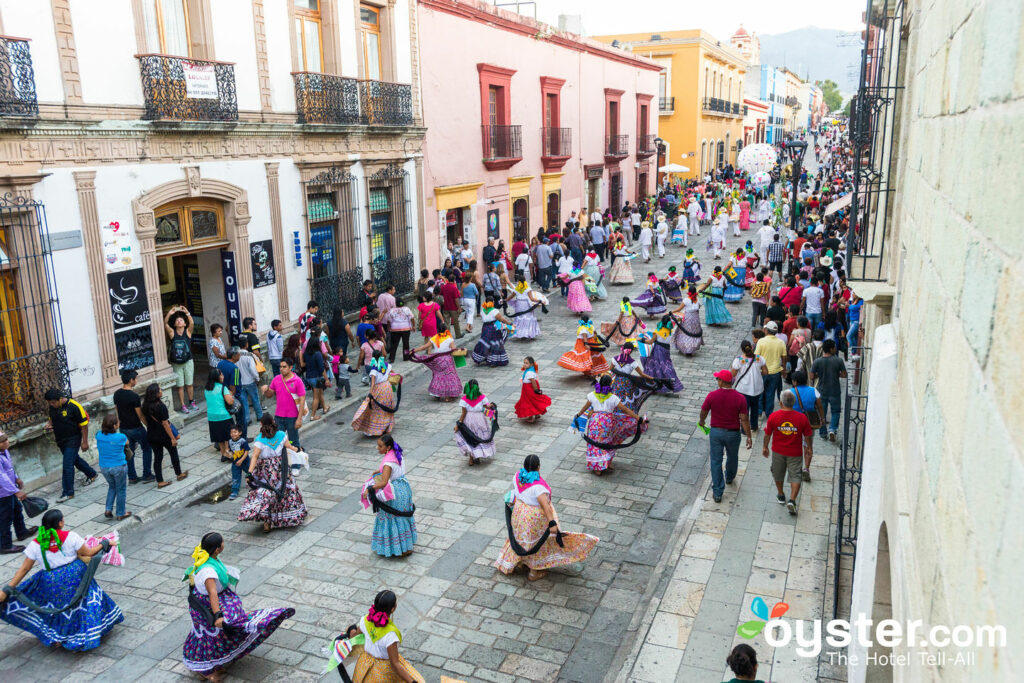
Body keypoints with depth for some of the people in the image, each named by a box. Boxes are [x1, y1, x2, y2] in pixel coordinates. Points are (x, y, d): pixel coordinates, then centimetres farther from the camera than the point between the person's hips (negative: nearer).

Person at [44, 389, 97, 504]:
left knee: (68, 465, -9)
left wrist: (84, 442, -14)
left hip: (72, 439, -7)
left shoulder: (74, 406, -21)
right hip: (60, 440, 8)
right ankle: (92, 474, 43)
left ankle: (68, 492, -1)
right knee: (74, 459, 21)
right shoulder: (53, 407, 0)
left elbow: (84, 425, -15)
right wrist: (50, 425, -3)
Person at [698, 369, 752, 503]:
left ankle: (717, 493, 7)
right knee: (732, 457, 26)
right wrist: (749, 436, -4)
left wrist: (701, 421, 23)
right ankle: (729, 477, 53)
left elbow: (703, 412, 1)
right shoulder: (740, 398, -15)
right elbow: (744, 419, -13)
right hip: (733, 433, 1)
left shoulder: (712, 396, -13)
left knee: (716, 461, 7)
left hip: (716, 432, -1)